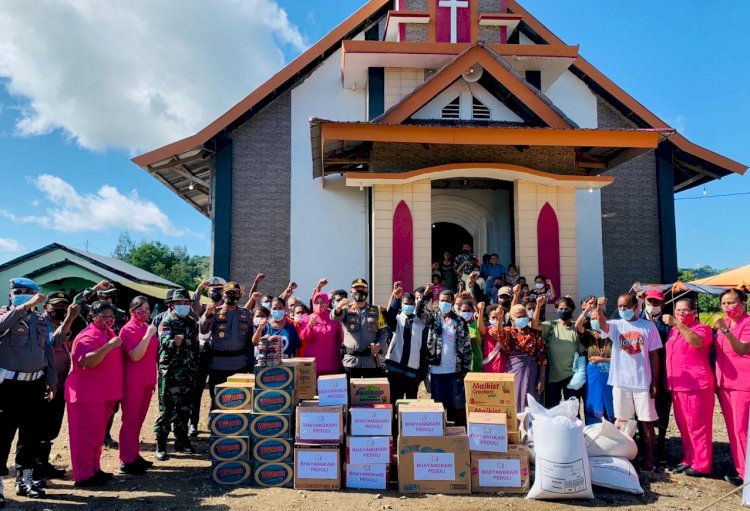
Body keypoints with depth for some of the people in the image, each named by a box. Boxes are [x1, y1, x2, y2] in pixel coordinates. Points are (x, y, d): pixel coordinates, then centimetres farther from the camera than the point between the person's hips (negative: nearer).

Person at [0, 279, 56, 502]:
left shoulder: (41, 320, 10)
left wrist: (52, 379, 11)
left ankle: (24, 480, 25)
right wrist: (26, 306, -37)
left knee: (31, 433, 12)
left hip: (35, 384, 5)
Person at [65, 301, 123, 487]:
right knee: (86, 435, -1)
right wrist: (109, 346, -37)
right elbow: (85, 362, -32)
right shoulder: (88, 336, -17)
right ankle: (83, 476, 7)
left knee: (98, 434, 17)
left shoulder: (109, 333, 12)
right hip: (87, 394, -9)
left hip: (106, 394, 9)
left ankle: (94, 469, 28)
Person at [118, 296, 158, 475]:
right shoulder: (128, 330, -11)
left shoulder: (148, 327, 11)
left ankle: (135, 456, 24)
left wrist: (154, 379, 19)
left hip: (147, 381, 7)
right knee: (130, 420, 0)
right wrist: (148, 335, -25)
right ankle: (126, 461, 8)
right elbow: (135, 356, -22)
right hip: (133, 381, -7)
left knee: (139, 419, 14)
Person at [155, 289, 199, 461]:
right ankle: (161, 445, 4)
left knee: (184, 408, 12)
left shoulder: (192, 323, 12)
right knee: (166, 409, -3)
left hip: (188, 373, 6)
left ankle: (181, 440, 22)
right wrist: (174, 343, -46)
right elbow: (165, 342, -24)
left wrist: (195, 368, 17)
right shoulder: (166, 323, -6)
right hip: (170, 373, -6)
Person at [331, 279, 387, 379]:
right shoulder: (346, 309, 4)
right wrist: (338, 307, -41)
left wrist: (379, 346, -10)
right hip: (350, 360, -1)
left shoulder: (375, 311, 10)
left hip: (371, 360, 2)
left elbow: (384, 332, 10)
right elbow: (335, 317, -18)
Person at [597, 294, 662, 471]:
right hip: (621, 382, 1)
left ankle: (648, 458, 18)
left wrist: (655, 382, -1)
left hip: (643, 382, -1)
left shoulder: (648, 326, 1)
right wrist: (600, 309, -44)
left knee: (646, 422, 6)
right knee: (622, 421, 9)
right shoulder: (615, 325, 2)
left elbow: (654, 355, 3)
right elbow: (602, 325, -23)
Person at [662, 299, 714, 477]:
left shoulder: (701, 329, -6)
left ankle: (701, 465, 8)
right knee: (683, 427, 14)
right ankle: (688, 460, 25)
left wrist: (677, 324, -35)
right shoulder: (673, 331, 15)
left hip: (697, 386, -7)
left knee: (698, 427, -1)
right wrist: (668, 382, 22)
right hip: (678, 387, 8)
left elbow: (697, 342, -30)